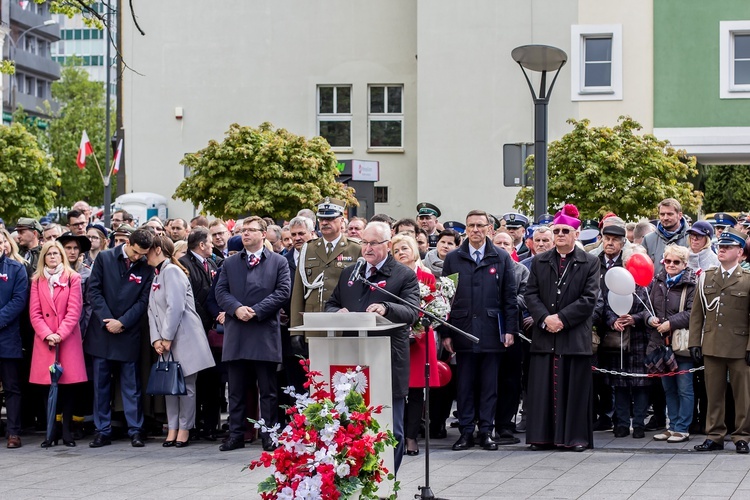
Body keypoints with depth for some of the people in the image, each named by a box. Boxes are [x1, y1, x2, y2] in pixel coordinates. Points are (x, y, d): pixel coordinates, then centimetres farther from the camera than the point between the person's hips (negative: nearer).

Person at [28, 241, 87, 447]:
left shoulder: (73, 278, 2)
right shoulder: (37, 281, 9)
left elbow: (74, 311, -4)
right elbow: (34, 313, 4)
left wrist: (59, 334, -13)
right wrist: (47, 334, -10)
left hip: (68, 339, -2)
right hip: (44, 340, 2)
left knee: (68, 384, -2)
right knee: (48, 384, 1)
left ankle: (66, 430, 5)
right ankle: (51, 431, 6)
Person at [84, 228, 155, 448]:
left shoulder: (147, 268, -1)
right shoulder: (104, 258, 1)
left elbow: (143, 301, -2)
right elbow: (93, 290, -1)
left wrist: (122, 322, -12)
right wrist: (106, 320, -9)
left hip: (129, 333, -1)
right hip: (102, 331, 1)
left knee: (131, 385, 2)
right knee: (101, 384, 5)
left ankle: (135, 431, 7)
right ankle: (102, 431, 11)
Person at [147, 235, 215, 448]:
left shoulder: (172, 271, -9)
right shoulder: (157, 275, 17)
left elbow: (175, 307, -17)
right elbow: (153, 310, 13)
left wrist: (167, 338, -14)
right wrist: (156, 339, 1)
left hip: (184, 337, -8)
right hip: (166, 341, 8)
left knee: (186, 384, -2)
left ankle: (184, 429, 5)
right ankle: (172, 429, 12)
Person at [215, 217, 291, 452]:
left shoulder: (278, 262, 6)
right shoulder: (230, 263, 15)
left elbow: (283, 291, -3)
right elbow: (221, 291, 7)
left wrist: (256, 310, -12)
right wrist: (236, 308, -12)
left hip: (265, 334, -3)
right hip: (236, 335, 3)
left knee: (268, 391, 1)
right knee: (236, 391, 5)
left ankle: (269, 436, 6)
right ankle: (236, 435, 10)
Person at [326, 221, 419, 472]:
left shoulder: (405, 275, 0)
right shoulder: (349, 273, 17)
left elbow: (411, 311, -13)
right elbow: (331, 304, 21)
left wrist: (386, 308, -33)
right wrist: (338, 313, -3)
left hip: (389, 366, -4)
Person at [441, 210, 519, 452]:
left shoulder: (502, 258, 7)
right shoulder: (452, 259, 8)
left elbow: (510, 297, 6)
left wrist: (510, 329, -2)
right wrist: (445, 332, 0)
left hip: (491, 331, 0)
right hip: (463, 330, 0)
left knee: (489, 384, 3)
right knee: (465, 384, 3)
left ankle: (486, 431, 9)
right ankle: (466, 431, 8)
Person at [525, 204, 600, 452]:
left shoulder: (590, 263, 3)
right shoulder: (539, 262, 12)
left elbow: (589, 299, -5)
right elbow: (531, 294, 6)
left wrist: (562, 318, -12)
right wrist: (544, 318, -10)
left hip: (575, 336, -2)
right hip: (545, 335, 2)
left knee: (575, 388, 0)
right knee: (543, 387, 2)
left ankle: (575, 436, 5)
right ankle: (542, 436, 6)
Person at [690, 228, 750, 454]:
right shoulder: (706, 278, 11)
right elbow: (696, 313, 11)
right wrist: (695, 343, 4)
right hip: (712, 348, 3)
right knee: (713, 395, 7)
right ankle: (714, 436, 14)